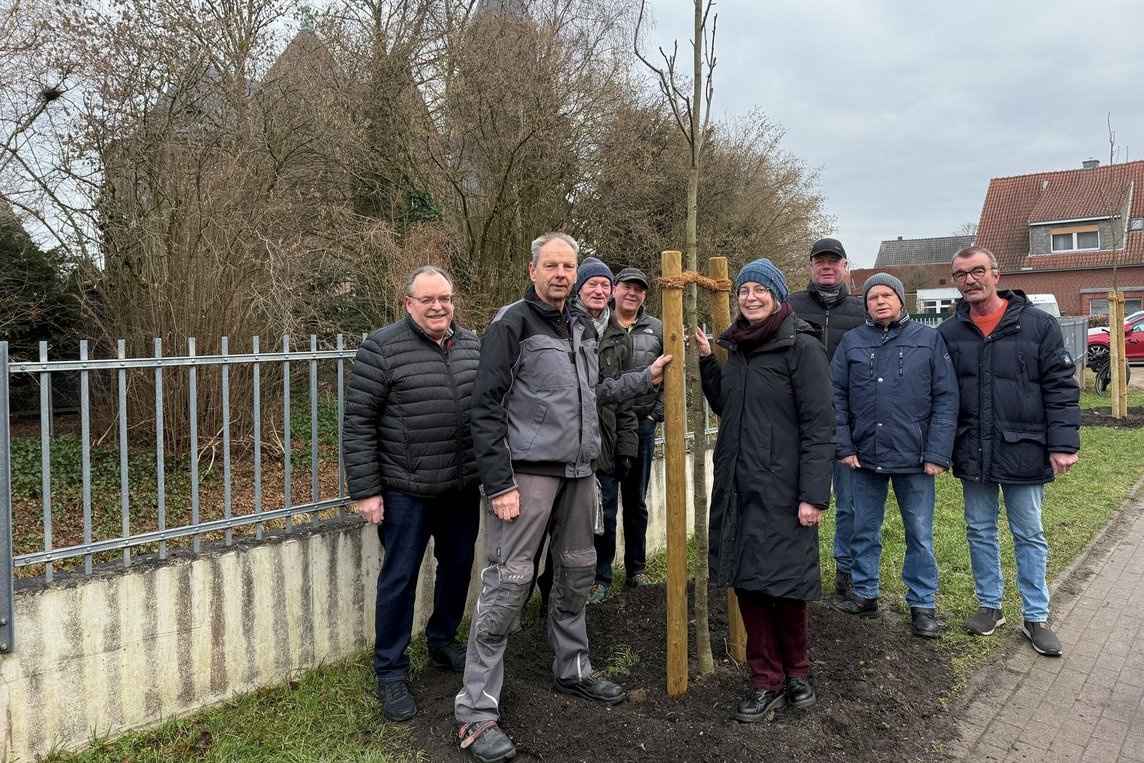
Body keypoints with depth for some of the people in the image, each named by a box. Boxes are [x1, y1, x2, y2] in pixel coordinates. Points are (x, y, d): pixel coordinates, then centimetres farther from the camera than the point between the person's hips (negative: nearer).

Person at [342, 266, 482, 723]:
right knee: (400, 577, 3)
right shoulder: (382, 349, -10)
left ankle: (443, 640, 40)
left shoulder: (472, 346, 7)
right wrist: (366, 490, -13)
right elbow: (358, 424, -10)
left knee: (458, 566, 17)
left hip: (464, 487, 6)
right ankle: (391, 674, 19)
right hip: (406, 491, -5)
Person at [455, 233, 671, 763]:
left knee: (576, 571, 16)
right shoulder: (512, 324, -9)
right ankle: (476, 712, 0)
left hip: (578, 470, 8)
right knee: (510, 581, -9)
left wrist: (645, 378, 19)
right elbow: (487, 408, -13)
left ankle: (573, 670, 36)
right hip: (529, 471, -7)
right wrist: (500, 483, -17)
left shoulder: (582, 328, 14)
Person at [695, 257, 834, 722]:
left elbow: (820, 424, -13)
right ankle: (766, 681, 22)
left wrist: (814, 494, -18)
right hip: (737, 484, 7)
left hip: (781, 488, -6)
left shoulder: (801, 347, -9)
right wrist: (706, 361, 9)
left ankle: (796, 671, 26)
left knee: (783, 583, 2)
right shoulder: (737, 347, 12)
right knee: (748, 580, 9)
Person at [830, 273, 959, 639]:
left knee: (920, 534, 8)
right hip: (865, 457, 2)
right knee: (865, 530, 14)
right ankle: (864, 594, 29)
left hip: (914, 458, -2)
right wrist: (844, 447, -6)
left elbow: (946, 399, -4)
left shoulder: (929, 339, 0)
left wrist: (937, 454, -10)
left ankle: (923, 604, 21)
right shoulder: (852, 341, 4)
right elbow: (836, 397, 2)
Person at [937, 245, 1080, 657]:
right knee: (980, 531, 13)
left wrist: (1063, 444, -11)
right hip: (972, 454, 3)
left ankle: (1036, 617, 21)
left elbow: (1060, 388, -6)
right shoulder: (948, 333, 2)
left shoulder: (1038, 324, -5)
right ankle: (990, 606, 29)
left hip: (1023, 452, -2)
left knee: (1029, 536, 9)